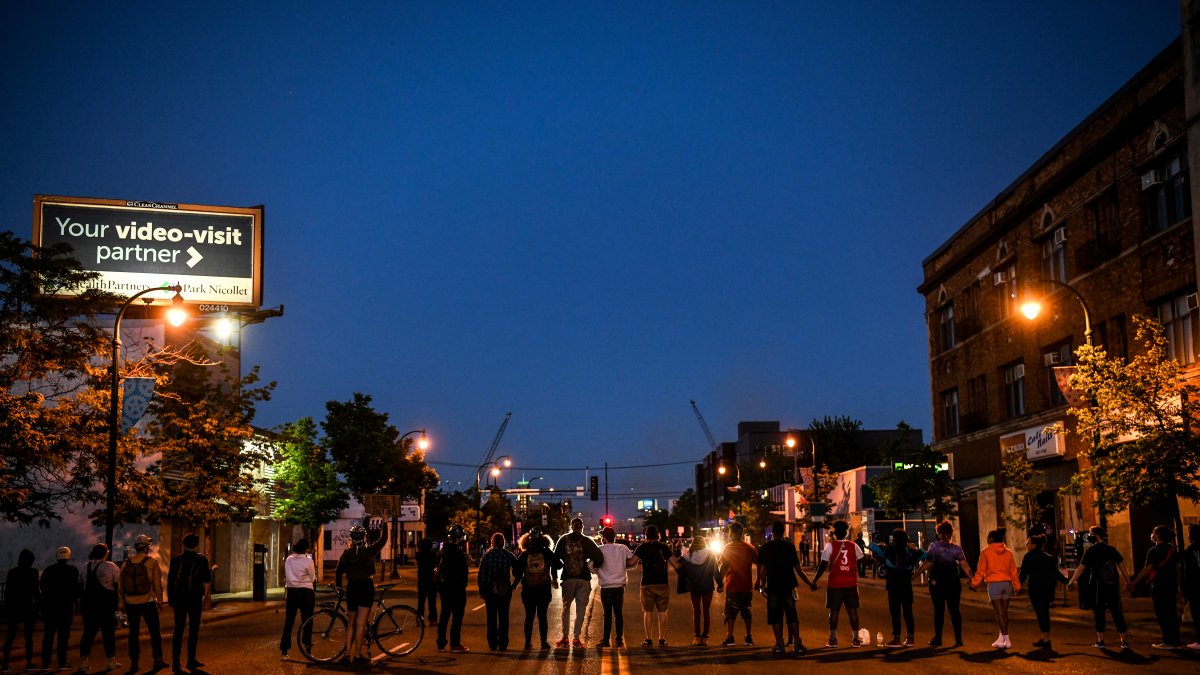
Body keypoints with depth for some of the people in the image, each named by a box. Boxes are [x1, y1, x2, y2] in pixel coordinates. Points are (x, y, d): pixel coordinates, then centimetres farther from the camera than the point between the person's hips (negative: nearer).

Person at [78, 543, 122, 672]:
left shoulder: (86, 567, 7)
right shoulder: (111, 567, -7)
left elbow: (84, 584, 10)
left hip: (89, 602, 4)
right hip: (107, 603, -4)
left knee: (89, 631, 7)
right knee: (108, 632, 3)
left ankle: (83, 662, 5)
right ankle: (111, 661, 8)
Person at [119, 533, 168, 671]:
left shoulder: (127, 563, 3)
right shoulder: (152, 562, -6)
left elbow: (120, 585, 5)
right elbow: (157, 583, -6)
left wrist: (121, 603, 12)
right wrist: (159, 600, 3)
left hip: (131, 603, 3)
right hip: (148, 602, -3)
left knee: (133, 632, 9)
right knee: (154, 631, 5)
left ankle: (134, 661, 9)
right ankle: (157, 660, 5)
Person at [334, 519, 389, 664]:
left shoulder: (346, 553, 1)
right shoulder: (369, 550, -7)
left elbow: (339, 571, 6)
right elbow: (383, 539, 4)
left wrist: (338, 586, 21)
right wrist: (385, 522, 13)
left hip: (351, 587, 3)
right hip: (366, 587, -3)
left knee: (351, 623, 14)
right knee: (360, 624, -3)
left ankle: (347, 655, 7)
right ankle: (357, 655, -3)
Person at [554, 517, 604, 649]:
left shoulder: (563, 539, -1)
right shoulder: (587, 541, -3)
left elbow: (556, 557, -5)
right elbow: (599, 558, -10)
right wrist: (594, 566, 9)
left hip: (568, 579, 1)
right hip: (584, 579, -1)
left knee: (566, 608, 14)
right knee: (580, 609, 7)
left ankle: (565, 638, 11)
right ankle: (576, 639, 5)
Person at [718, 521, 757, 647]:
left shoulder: (727, 548, -7)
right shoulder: (750, 548, 1)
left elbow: (723, 567, -9)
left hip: (732, 586, -3)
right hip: (747, 586, 3)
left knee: (730, 613, 4)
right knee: (746, 612, 13)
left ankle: (729, 637, 0)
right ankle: (748, 637, 12)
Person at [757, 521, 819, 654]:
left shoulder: (765, 548, 0)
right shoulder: (789, 546, 0)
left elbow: (762, 569, -3)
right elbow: (798, 569, 0)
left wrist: (762, 584, 8)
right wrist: (809, 583, 9)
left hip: (773, 586, 0)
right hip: (788, 585, 0)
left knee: (775, 616, 5)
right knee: (792, 615, 6)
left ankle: (779, 644, 2)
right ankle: (796, 643, 2)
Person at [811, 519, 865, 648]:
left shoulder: (830, 546, -5)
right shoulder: (853, 546, 2)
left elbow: (823, 565, -8)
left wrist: (814, 580, -2)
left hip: (835, 584, -2)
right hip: (851, 583, 2)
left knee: (834, 611, 4)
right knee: (852, 610, 7)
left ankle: (833, 639, 4)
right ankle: (856, 639, 7)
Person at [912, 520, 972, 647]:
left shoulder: (934, 546, -6)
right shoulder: (957, 548, 3)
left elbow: (927, 564, -11)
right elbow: (964, 565, -5)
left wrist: (913, 575, -8)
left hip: (937, 583, -2)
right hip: (953, 583, 2)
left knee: (939, 610, 3)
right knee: (954, 610, 5)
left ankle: (938, 638, 5)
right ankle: (958, 639, 2)